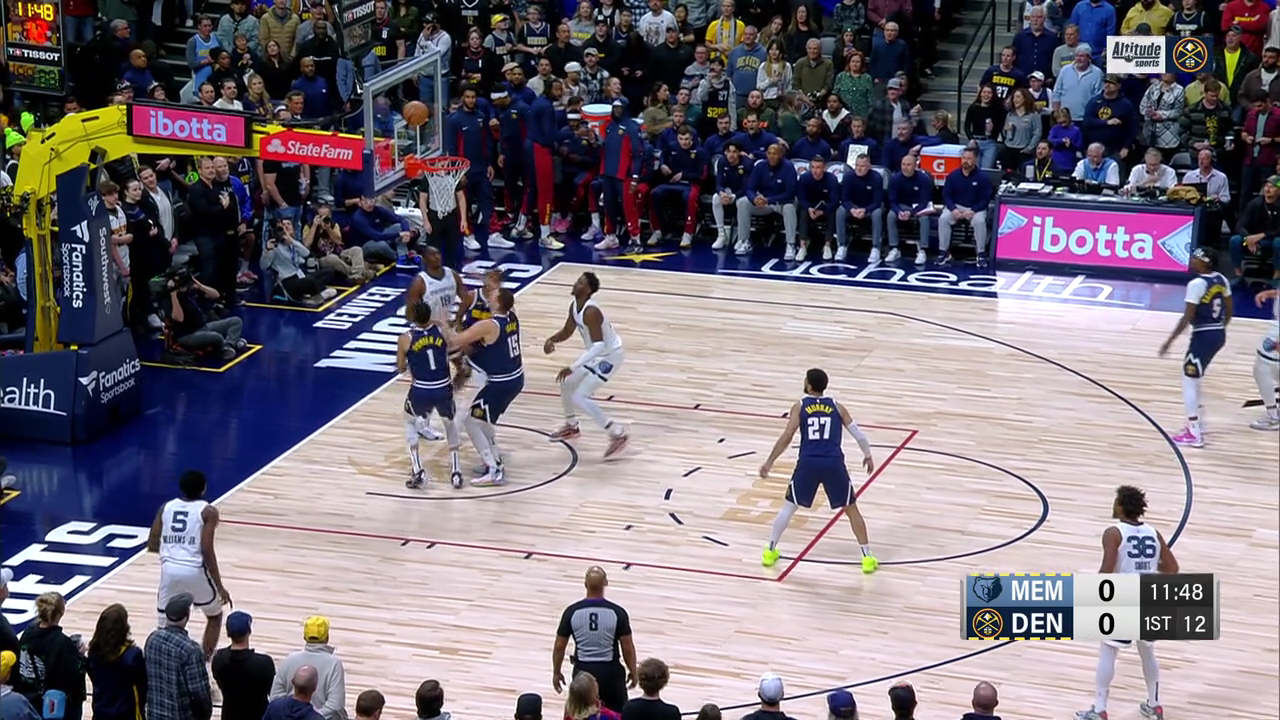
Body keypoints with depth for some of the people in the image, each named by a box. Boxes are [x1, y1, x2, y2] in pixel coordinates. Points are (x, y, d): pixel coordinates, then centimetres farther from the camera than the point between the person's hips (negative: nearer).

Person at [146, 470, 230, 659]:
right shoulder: (208, 511, -2)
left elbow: (152, 545, 11)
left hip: (170, 570, 3)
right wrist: (219, 586, -6)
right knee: (214, 615, 21)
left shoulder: (165, 508, 11)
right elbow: (207, 550, -10)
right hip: (195, 571, -3)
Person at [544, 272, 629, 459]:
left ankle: (617, 434, -12)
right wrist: (551, 340, -11)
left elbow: (599, 345, -38)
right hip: (597, 354, 10)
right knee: (566, 384, 19)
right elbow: (566, 332, 12)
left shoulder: (591, 312, -32)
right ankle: (571, 426, 42)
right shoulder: (574, 306, -2)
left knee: (579, 397, -16)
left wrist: (573, 367, -40)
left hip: (610, 356, -10)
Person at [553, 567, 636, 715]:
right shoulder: (617, 612, -15)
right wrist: (633, 672, 8)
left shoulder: (572, 612, -11)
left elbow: (559, 647, -3)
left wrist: (556, 672, 12)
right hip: (610, 670, -1)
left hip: (583, 671, 1)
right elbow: (627, 648, -8)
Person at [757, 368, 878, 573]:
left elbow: (787, 437, -3)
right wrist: (868, 456, 29)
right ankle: (867, 558, 12)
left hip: (808, 463, 0)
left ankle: (770, 551, 24)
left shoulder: (800, 407, 7)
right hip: (833, 463, 0)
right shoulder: (837, 407, 12)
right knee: (851, 509, 15)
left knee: (789, 506, 20)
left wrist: (769, 462, 4)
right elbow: (859, 435, 12)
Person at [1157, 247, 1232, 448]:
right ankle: (1198, 424, 32)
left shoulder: (1197, 284, -19)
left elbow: (1187, 317, -20)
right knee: (1194, 379, 25)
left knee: (1188, 382, 1)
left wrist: (1169, 341, -15)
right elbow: (1229, 311, 14)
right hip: (1219, 334, 9)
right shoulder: (1222, 280, 6)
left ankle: (1194, 435, 0)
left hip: (1203, 336, -9)